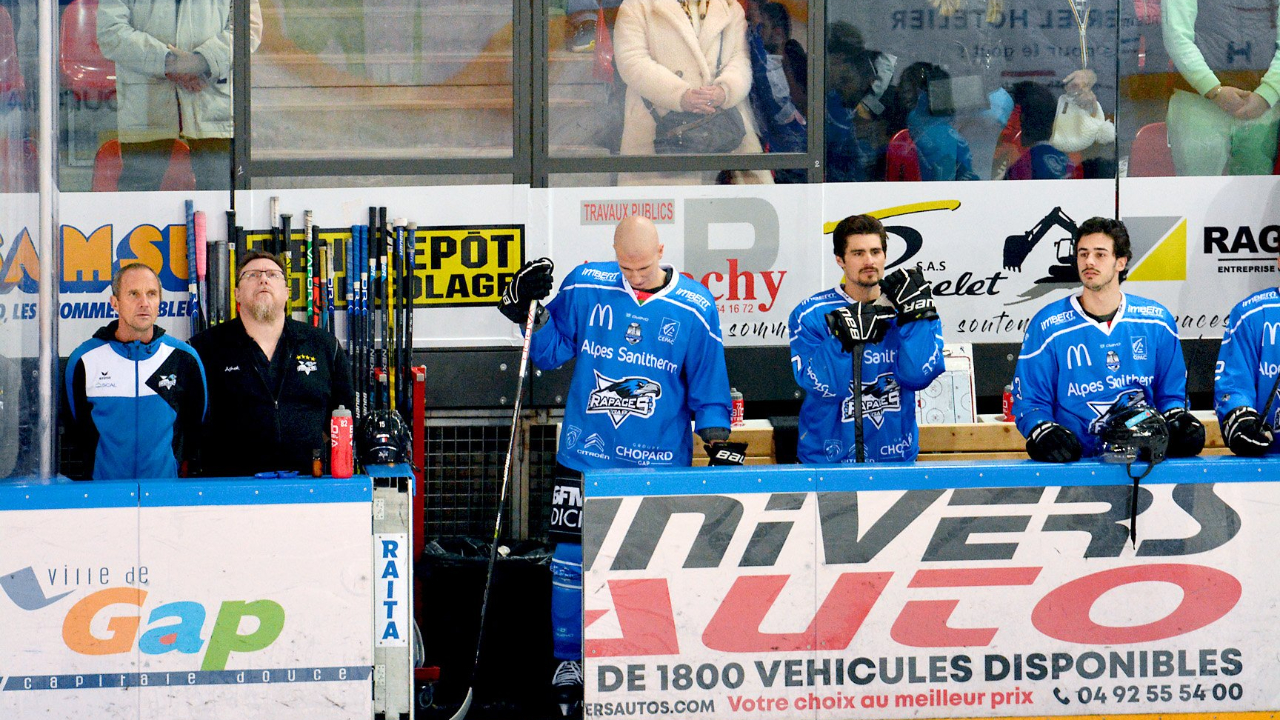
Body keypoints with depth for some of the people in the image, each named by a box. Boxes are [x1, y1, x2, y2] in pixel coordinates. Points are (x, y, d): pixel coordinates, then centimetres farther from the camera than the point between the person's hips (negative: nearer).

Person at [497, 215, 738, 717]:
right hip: (585, 454, 1)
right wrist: (530, 311, -7)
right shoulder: (586, 287, 0)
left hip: (660, 461, -1)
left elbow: (708, 388, 5)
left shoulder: (695, 309, -3)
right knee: (572, 558, 2)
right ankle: (568, 663, 16)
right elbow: (551, 352, 9)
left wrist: (720, 447, -4)